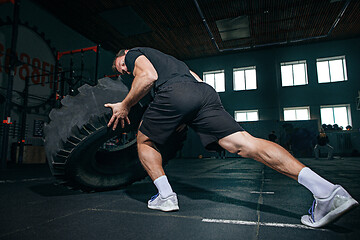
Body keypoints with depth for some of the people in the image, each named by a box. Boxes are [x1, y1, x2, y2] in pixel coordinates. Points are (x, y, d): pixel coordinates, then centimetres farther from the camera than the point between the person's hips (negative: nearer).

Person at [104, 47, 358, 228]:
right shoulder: (167, 59, 44)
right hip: (206, 92, 6)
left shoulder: (134, 53, 24)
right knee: (246, 144, -7)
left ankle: (166, 196, 9)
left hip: (174, 93, -6)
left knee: (144, 141, 19)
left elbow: (149, 76, -1)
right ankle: (326, 190, -17)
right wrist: (182, 120, 37)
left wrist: (125, 106, 9)